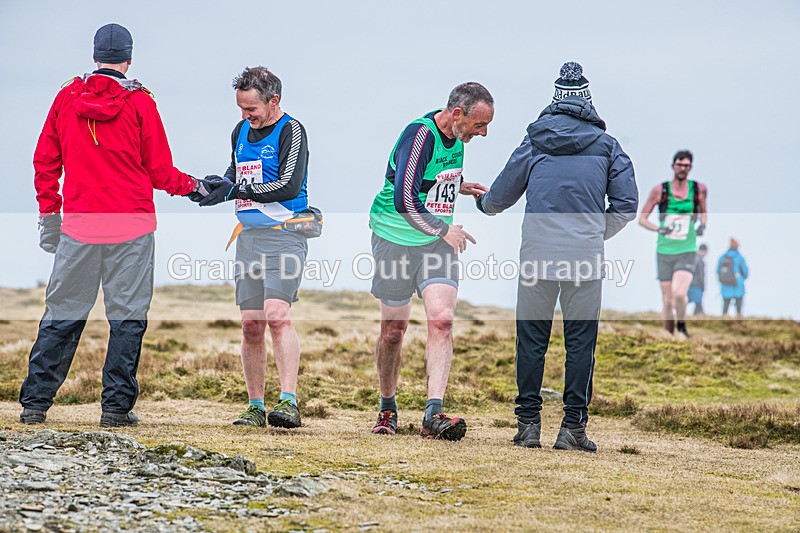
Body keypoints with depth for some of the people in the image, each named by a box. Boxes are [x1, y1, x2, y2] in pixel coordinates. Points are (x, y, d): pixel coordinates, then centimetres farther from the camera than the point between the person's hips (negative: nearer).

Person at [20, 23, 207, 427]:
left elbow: (45, 162, 9)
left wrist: (48, 212, 18)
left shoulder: (66, 98, 5)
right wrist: (192, 186, 18)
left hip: (78, 226, 3)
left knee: (62, 313, 8)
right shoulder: (139, 102, -2)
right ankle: (116, 406, 2)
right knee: (127, 316, 4)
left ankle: (35, 402, 7)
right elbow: (159, 172, 1)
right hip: (131, 227, -3)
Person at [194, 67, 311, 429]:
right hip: (248, 235, 7)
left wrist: (235, 191, -17)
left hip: (283, 234, -7)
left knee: (277, 314, -21)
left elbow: (289, 186, -17)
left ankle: (289, 402, -26)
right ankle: (255, 407, 9)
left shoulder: (291, 131, -7)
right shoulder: (241, 131, 16)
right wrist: (214, 186, 4)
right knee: (251, 324, 4)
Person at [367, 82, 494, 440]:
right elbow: (404, 201, -27)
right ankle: (387, 409, 27)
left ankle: (433, 415, -18)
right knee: (394, 328, 6)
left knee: (442, 319, -13)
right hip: (397, 238, -6)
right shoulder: (420, 135, -21)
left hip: (437, 241, 6)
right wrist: (444, 230, -16)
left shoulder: (455, 136, 5)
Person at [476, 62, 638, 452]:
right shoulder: (606, 146, 6)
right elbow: (626, 204, 2)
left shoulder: (534, 142, 7)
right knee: (580, 341, 4)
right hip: (585, 258, 0)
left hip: (537, 255, 1)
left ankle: (528, 424, 8)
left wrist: (483, 203, 38)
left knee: (531, 340, 7)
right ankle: (573, 428, 3)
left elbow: (501, 196, 15)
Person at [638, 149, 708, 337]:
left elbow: (703, 212, 22)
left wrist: (702, 224, 0)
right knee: (667, 302, 2)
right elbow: (642, 219, 5)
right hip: (664, 253, 1)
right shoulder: (659, 190, -1)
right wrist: (658, 229, -13)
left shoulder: (699, 189, 2)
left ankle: (682, 326, 2)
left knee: (679, 293, -23)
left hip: (687, 252, -1)